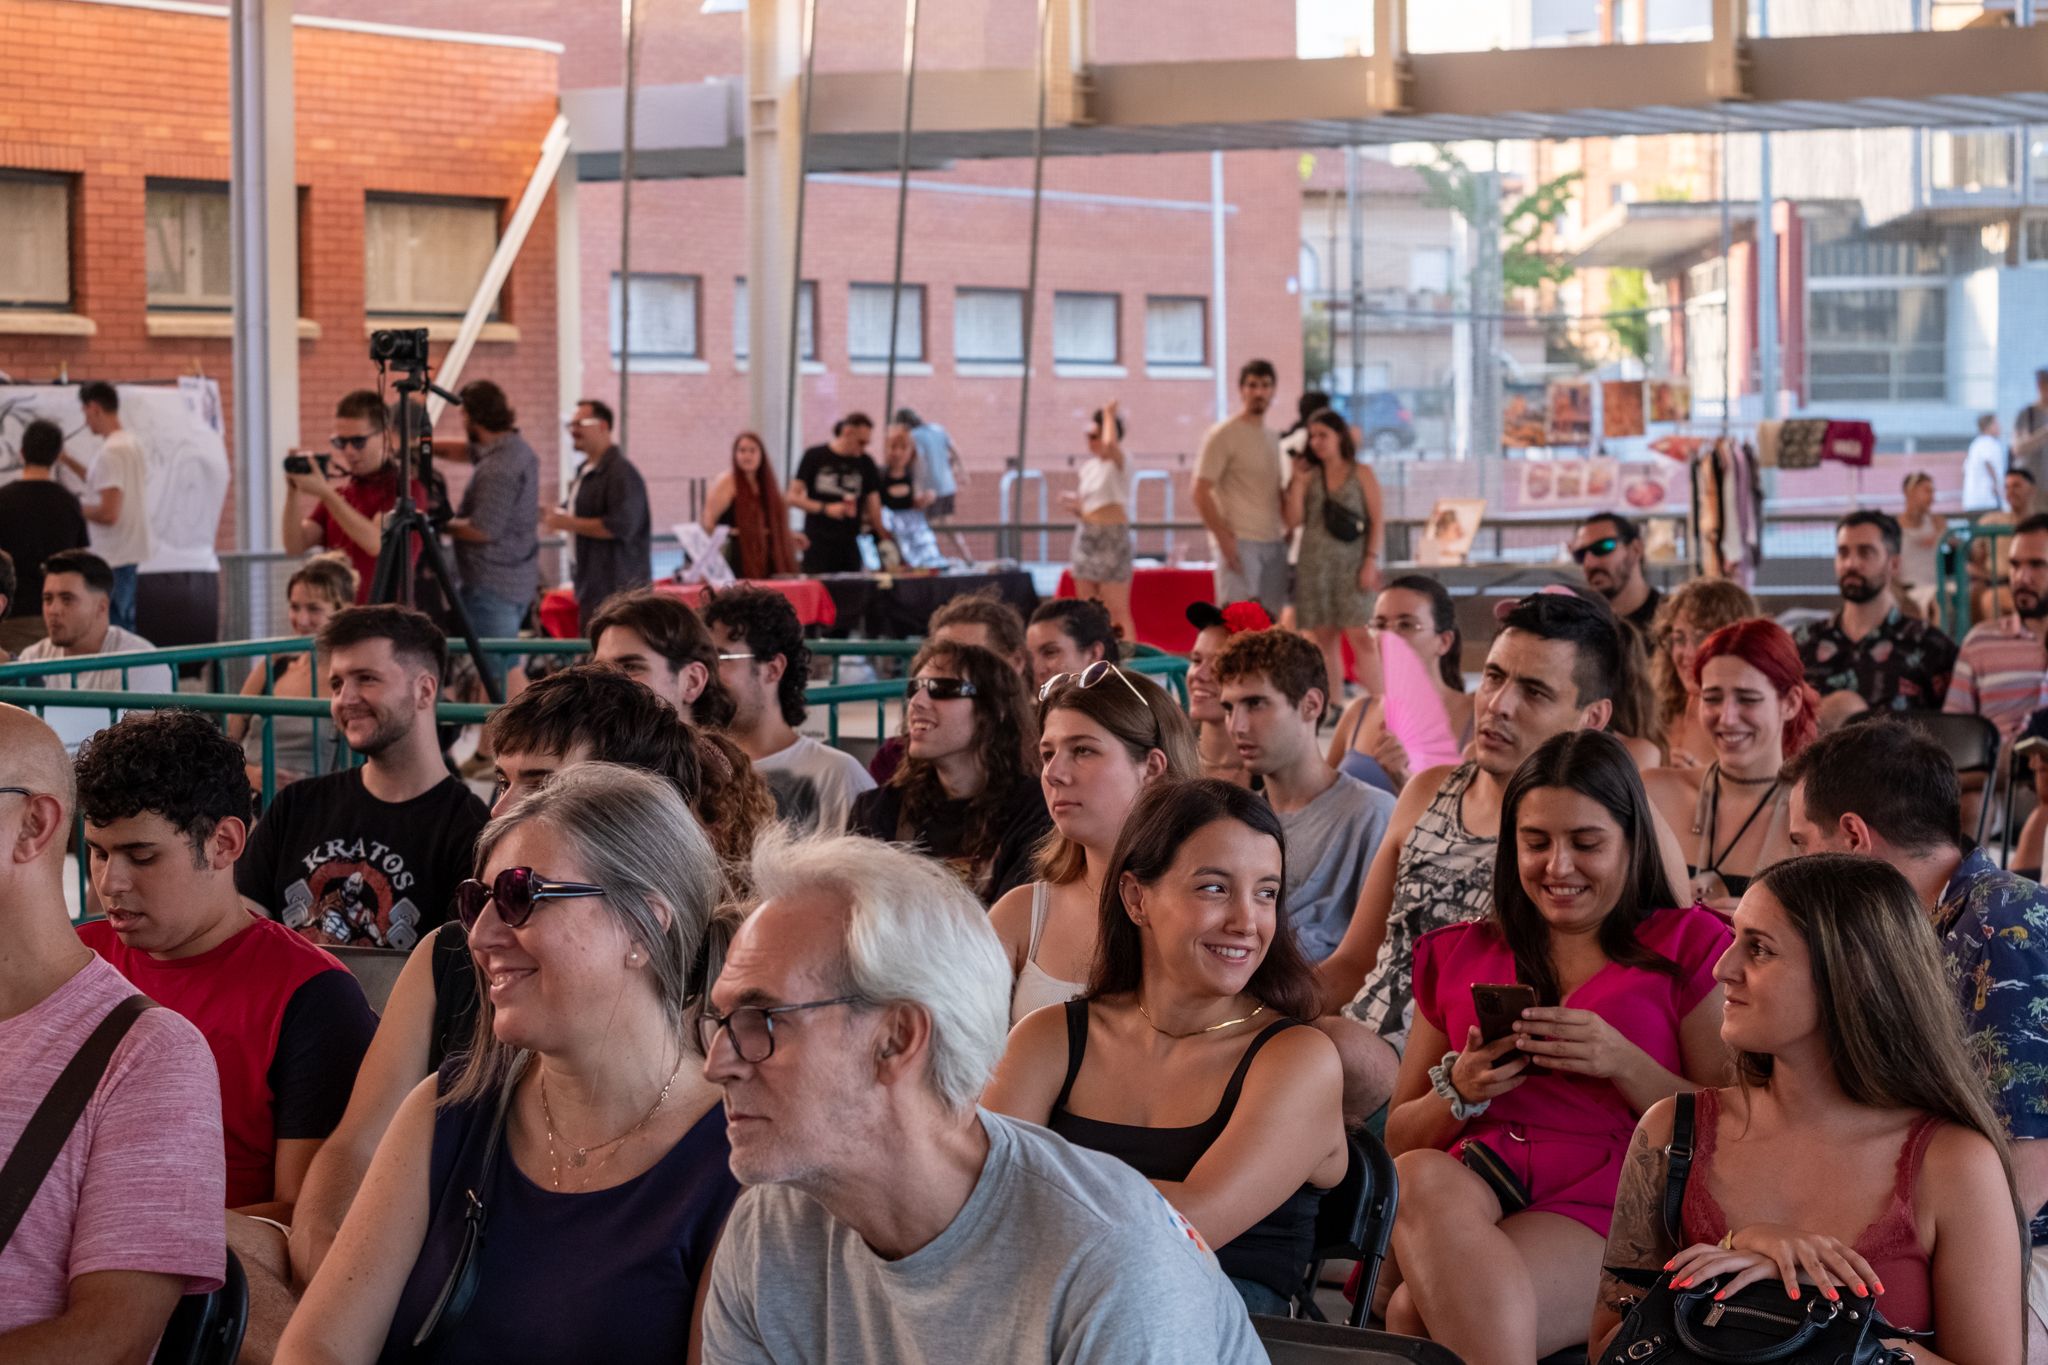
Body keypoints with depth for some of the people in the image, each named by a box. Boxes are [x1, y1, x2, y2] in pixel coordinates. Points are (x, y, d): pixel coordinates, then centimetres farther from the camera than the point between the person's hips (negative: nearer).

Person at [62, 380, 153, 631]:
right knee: (124, 625, 17)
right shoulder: (132, 443, 10)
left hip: (113, 558, -10)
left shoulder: (111, 452, -20)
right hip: (131, 553, 10)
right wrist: (68, 460, 27)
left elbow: (109, 513, -25)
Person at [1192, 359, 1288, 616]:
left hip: (1274, 543, 7)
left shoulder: (1272, 438, 18)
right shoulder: (1223, 435, -5)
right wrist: (1223, 537, -18)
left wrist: (1287, 530, 10)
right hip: (1239, 542, -7)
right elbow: (1201, 491, -11)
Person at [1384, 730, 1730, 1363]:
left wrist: (1623, 1063, -9)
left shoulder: (1686, 948, 15)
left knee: (1417, 1311, -36)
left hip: (1603, 1214, -4)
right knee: (1422, 1180, -37)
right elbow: (1398, 1142, 24)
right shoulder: (1457, 955, 25)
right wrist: (1459, 1091, 1)